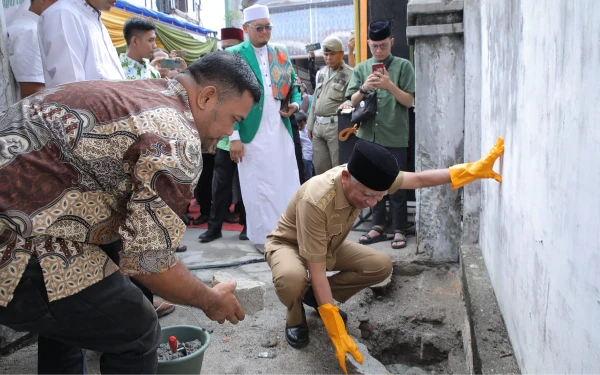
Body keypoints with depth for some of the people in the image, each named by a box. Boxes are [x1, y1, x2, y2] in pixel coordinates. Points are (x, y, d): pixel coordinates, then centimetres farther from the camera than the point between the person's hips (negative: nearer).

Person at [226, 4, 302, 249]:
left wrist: (295, 105, -4)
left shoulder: (281, 54, 13)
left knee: (287, 184, 6)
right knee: (257, 187, 3)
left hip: (281, 132, 4)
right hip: (252, 135, -4)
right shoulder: (233, 55, -1)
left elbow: (294, 87, 19)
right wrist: (234, 136, -13)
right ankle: (263, 236, 14)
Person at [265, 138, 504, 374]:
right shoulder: (315, 201, -42)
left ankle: (316, 296, 7)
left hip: (328, 246, 6)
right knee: (292, 278, -40)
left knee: (381, 266, -14)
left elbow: (420, 179, -12)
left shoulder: (365, 180, -24)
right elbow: (317, 271, -38)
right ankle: (295, 318, -3)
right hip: (288, 245, -6)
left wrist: (474, 170, -20)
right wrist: (338, 334, -37)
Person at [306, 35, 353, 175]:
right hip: (318, 126, 7)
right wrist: (310, 124, 19)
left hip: (336, 126, -7)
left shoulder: (349, 74, -6)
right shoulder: (320, 73, 17)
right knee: (319, 166, 12)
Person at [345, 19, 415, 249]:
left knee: (396, 185, 1)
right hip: (368, 136, 3)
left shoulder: (403, 66, 2)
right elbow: (353, 102, 6)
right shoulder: (361, 69, 10)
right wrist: (364, 88, -14)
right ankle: (379, 226, 21)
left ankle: (399, 230, 11)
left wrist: (390, 85, -18)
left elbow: (409, 101, -3)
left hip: (395, 137, -3)